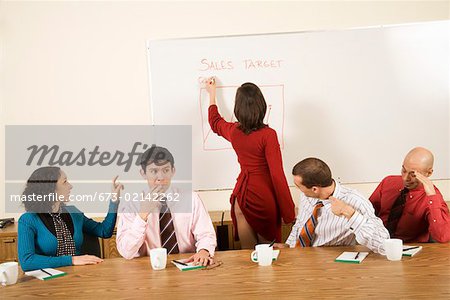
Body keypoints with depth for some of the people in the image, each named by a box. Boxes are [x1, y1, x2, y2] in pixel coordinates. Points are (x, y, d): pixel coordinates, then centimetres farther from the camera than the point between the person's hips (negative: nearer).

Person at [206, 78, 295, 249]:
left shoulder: (233, 131, -1)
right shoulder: (268, 135, -17)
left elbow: (215, 122, 23)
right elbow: (277, 175, -17)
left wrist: (212, 94, 36)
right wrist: (289, 212, -9)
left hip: (241, 194, 5)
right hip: (263, 196, -4)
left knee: (247, 252, 12)